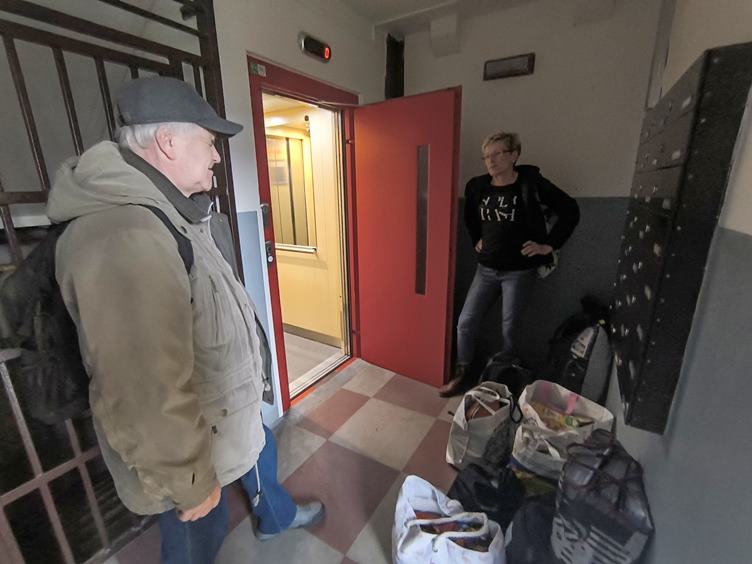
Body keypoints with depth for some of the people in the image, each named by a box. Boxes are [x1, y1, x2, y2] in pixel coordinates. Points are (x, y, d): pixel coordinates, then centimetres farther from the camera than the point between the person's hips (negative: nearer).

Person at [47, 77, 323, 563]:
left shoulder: (162, 213, 3)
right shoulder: (124, 238, -35)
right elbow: (149, 396, -34)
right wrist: (190, 483, -21)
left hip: (226, 405, 10)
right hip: (189, 437, -10)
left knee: (261, 453, 32)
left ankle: (277, 518, 63)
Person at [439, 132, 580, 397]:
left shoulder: (531, 183, -11)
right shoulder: (477, 186, 1)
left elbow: (570, 211, -3)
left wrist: (550, 245, -6)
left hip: (519, 271, -4)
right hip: (486, 268, 4)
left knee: (509, 329, 7)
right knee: (465, 323, 3)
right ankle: (461, 374, 22)